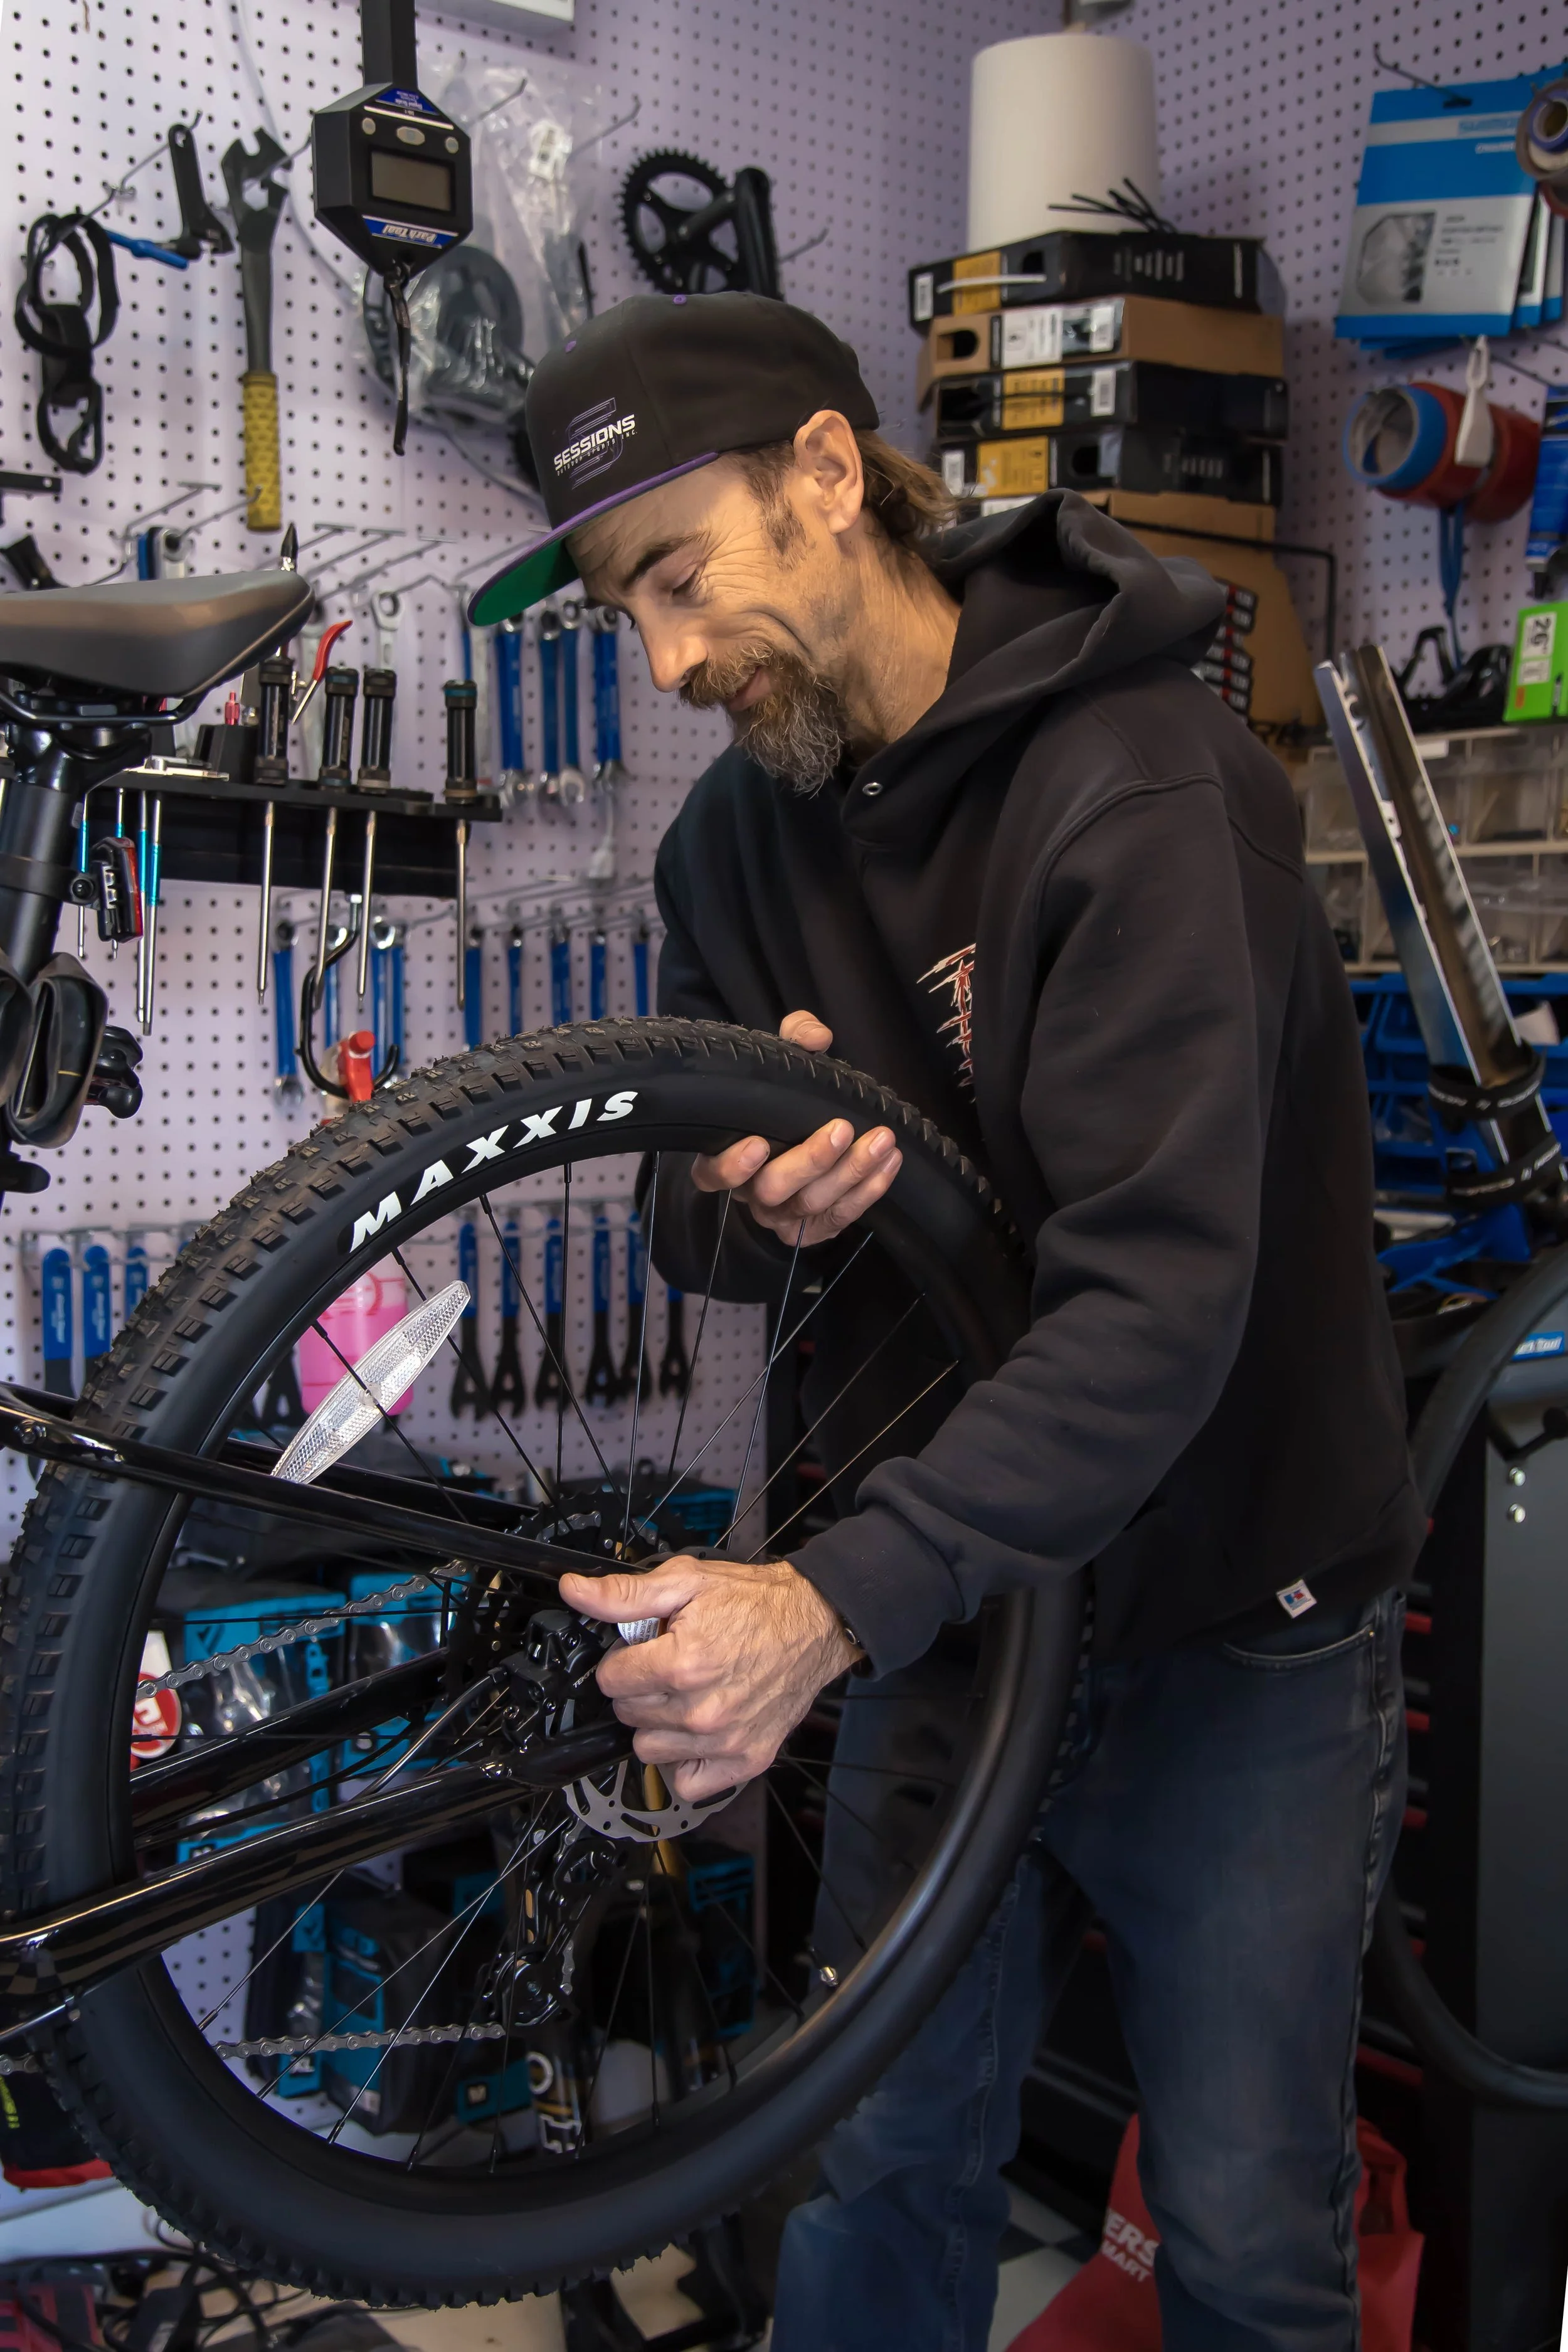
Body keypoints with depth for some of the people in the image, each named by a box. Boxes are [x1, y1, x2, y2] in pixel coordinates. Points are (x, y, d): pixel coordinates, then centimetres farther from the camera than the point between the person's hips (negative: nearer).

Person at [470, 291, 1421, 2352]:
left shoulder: (1144, 792, -22)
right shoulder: (747, 828, 0)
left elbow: (1157, 1309, -30)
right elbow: (700, 1212, 5)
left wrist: (832, 1603, -39)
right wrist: (749, 1208, -20)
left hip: (1231, 1617, -4)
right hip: (947, 1586, 5)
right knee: (885, 2161, 15)